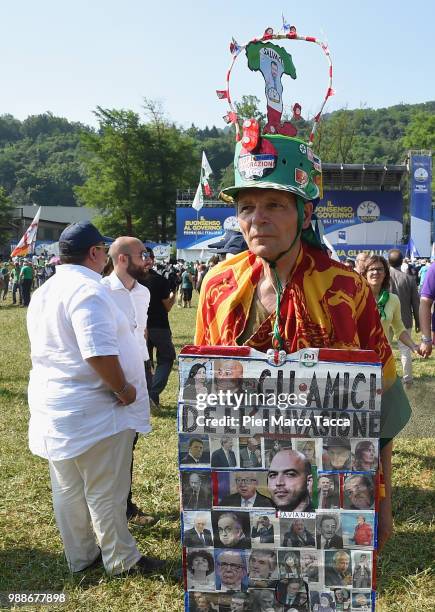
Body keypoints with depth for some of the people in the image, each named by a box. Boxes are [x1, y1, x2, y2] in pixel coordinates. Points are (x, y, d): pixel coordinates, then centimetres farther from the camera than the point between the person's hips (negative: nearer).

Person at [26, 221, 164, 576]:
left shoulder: (44, 292, 11)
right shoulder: (88, 289, -20)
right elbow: (99, 352, -29)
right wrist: (124, 389, -16)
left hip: (53, 407, 9)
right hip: (93, 412, -9)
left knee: (68, 490, 17)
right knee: (106, 493, 6)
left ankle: (80, 556, 32)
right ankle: (121, 559, 21)